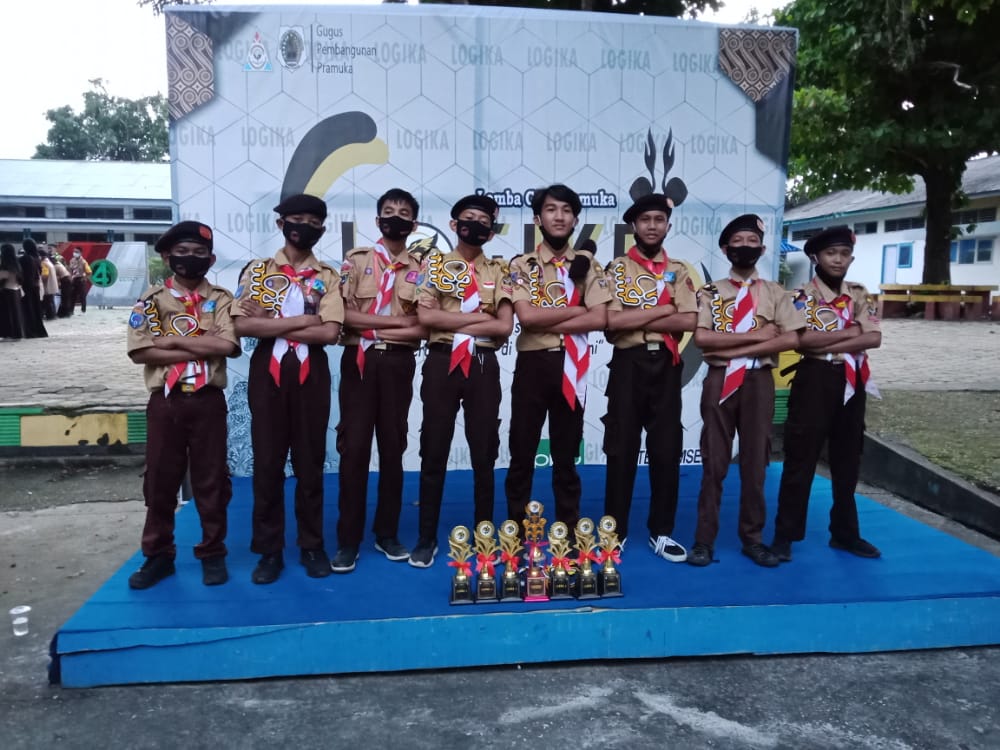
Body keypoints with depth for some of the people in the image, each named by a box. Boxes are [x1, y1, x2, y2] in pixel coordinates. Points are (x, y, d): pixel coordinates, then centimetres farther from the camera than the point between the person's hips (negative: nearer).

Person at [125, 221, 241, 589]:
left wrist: (174, 340, -11)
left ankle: (213, 553, 20)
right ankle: (158, 555, 24)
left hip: (208, 400, -1)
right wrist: (202, 349, -12)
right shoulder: (151, 299, 4)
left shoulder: (221, 299, 3)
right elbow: (140, 351, -9)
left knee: (211, 479, 6)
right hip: (165, 401, 1)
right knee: (160, 479, 9)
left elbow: (229, 345, -13)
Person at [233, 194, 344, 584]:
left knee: (310, 462, 7)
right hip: (267, 372, 0)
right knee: (267, 462, 5)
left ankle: (312, 545, 19)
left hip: (311, 373, 0)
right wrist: (302, 320, -13)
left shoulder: (327, 276, 5)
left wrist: (271, 324, -9)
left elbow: (330, 332, -10)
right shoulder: (257, 270, 6)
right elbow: (242, 324, -9)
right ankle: (269, 550, 17)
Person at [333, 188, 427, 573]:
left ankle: (387, 533, 19)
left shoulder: (422, 269, 8)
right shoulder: (355, 260, 6)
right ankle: (348, 540, 8)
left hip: (398, 362, 1)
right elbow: (344, 315, -5)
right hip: (359, 360, -1)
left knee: (393, 447, 7)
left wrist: (370, 326, -9)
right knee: (354, 446, -1)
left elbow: (423, 328, -3)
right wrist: (397, 321, -9)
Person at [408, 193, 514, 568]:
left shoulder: (499, 271, 10)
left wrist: (451, 322, -9)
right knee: (434, 452, 3)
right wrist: (479, 316, -9)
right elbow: (425, 316, -8)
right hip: (442, 363, -1)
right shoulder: (434, 263, 7)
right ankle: (427, 538, 15)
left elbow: (505, 327, -3)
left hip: (483, 365, 1)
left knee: (484, 453, 6)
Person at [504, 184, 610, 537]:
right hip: (532, 364, -1)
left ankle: (569, 532, 21)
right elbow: (526, 316, -13)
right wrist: (575, 309, -7)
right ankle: (515, 532, 18)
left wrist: (547, 322, -11)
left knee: (566, 455, 10)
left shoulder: (588, 265, 7)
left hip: (571, 366, 1)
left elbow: (599, 320, -7)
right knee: (522, 453, 5)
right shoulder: (521, 265, 3)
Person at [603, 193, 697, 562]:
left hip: (666, 364, 2)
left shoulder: (679, 271, 10)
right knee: (621, 449, 3)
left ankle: (662, 532, 18)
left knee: (667, 449, 5)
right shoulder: (616, 267, 3)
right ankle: (616, 531, 15)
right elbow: (612, 320, -12)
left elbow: (689, 322, -6)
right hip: (629, 363, -2)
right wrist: (663, 310, -9)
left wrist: (636, 319, -11)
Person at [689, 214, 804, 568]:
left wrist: (735, 349, -13)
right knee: (714, 462, 3)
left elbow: (790, 339, -6)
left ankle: (752, 538, 19)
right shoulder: (710, 292, 5)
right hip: (720, 380, -1)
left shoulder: (776, 293, 8)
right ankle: (704, 539, 10)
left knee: (755, 462, 7)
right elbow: (701, 337, -10)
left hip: (759, 381, 1)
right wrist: (756, 335, -13)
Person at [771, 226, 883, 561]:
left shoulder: (860, 296, 9)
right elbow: (802, 339, -19)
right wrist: (850, 332, -11)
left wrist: (826, 344, -14)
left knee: (847, 459, 13)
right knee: (801, 458, 0)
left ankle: (845, 532, 27)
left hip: (851, 382, 5)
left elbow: (874, 339, -4)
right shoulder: (802, 296, -4)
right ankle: (785, 535, 8)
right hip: (814, 381, -4)